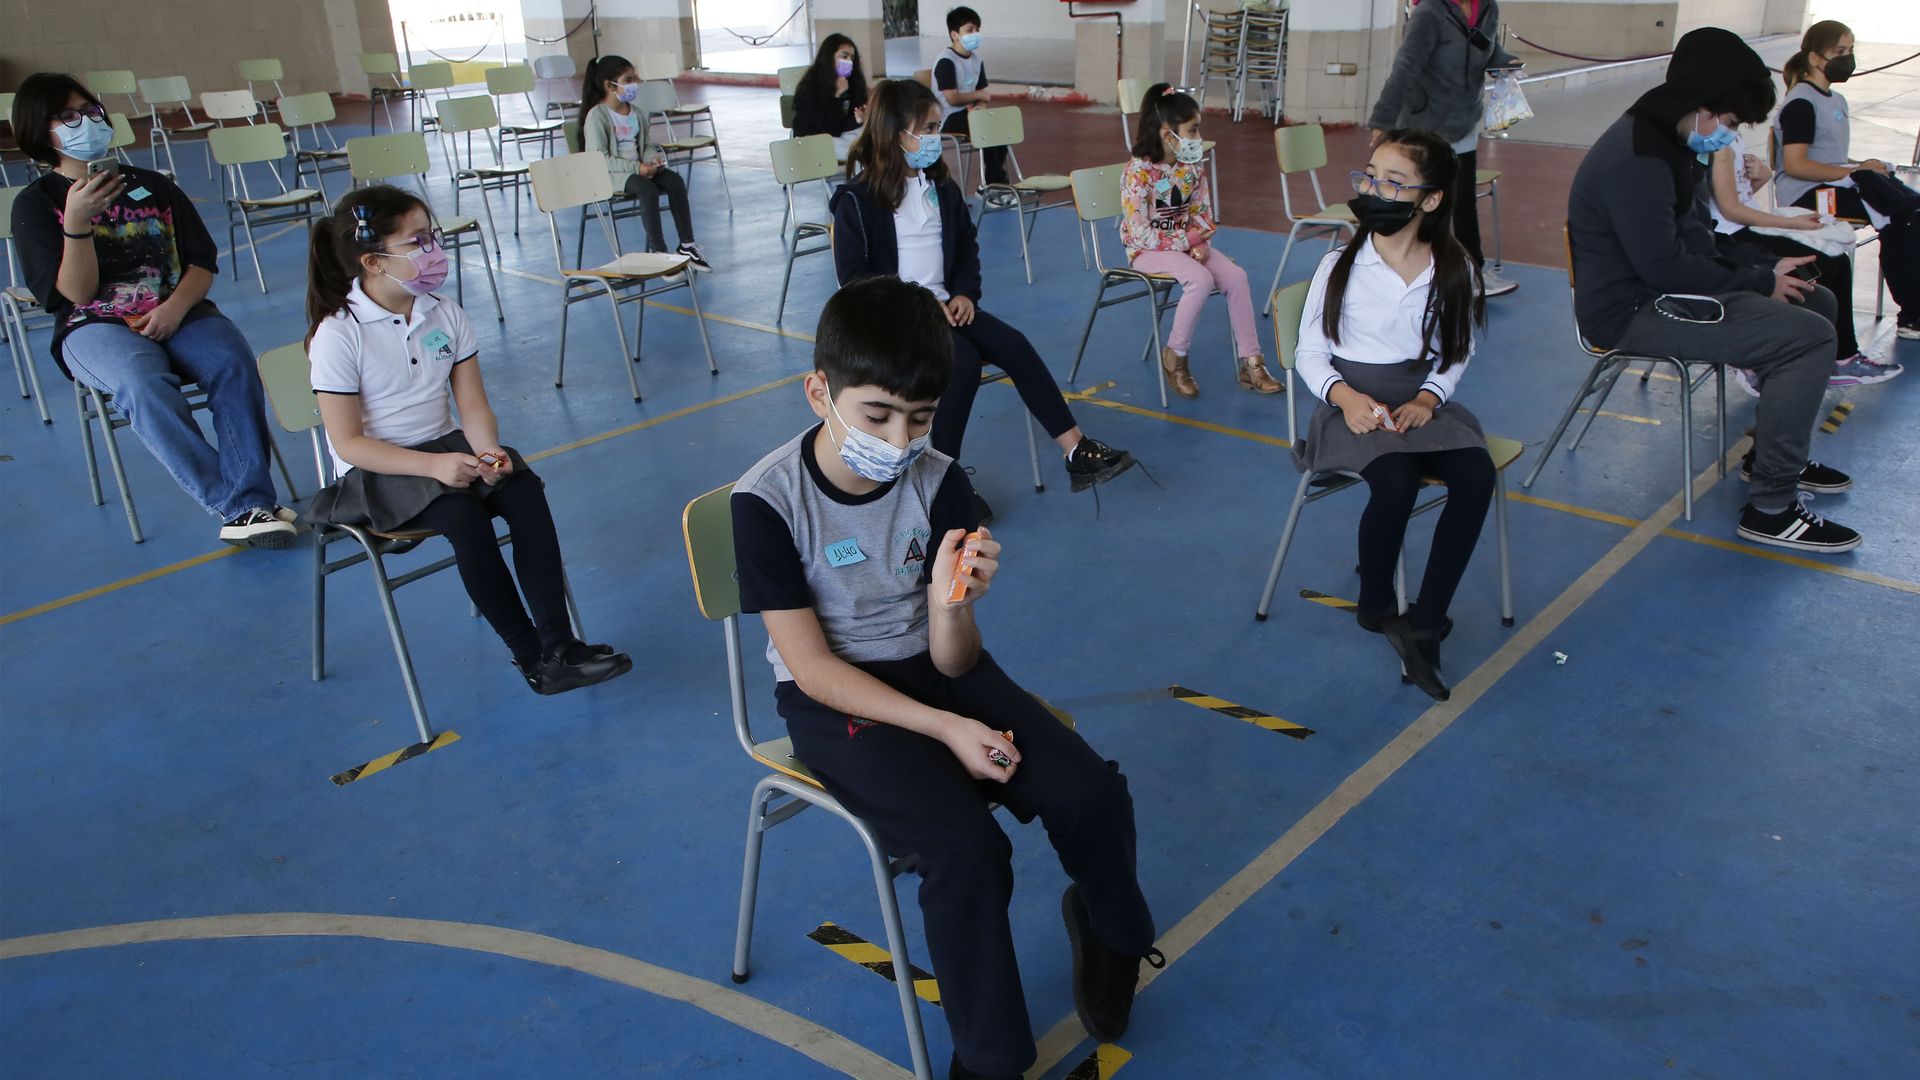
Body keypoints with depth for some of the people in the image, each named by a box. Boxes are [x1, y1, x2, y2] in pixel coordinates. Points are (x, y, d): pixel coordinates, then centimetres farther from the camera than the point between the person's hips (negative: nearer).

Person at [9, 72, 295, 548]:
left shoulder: (151, 185, 16)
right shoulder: (35, 205, 7)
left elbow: (202, 262, 10)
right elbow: (75, 294, -3)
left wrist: (176, 306, -11)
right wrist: (76, 222, -17)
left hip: (176, 311, 3)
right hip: (94, 327, -2)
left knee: (234, 364, -31)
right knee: (143, 384, -36)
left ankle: (252, 503, -35)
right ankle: (239, 505, -36)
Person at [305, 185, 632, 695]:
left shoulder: (445, 315, 3)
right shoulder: (338, 335, -13)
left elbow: (473, 405, 1)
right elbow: (348, 443, -16)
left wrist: (488, 450, -21)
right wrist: (433, 466, -28)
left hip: (445, 447, 5)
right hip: (375, 471, -5)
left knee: (524, 489, -24)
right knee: (463, 514, -33)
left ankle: (557, 642, -23)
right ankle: (531, 657, -21)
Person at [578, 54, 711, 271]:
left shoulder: (635, 112, 14)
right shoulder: (596, 116, -10)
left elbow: (648, 144, 19)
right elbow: (599, 160, -17)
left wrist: (653, 158, -6)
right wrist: (636, 167, -23)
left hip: (640, 169, 7)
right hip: (610, 174, -7)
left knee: (674, 180, -20)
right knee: (647, 189, -35)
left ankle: (686, 245, -16)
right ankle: (659, 253, -33)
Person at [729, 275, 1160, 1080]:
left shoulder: (939, 483, -9)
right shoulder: (766, 502, -19)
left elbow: (953, 662, -9)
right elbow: (813, 668, -16)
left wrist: (952, 605, -33)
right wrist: (946, 729, -24)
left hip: (932, 669, 4)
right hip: (833, 702, -4)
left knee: (1092, 796, -15)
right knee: (968, 849, -27)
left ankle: (1108, 930, 21)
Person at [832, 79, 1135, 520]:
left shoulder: (941, 186, 11)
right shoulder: (858, 200, -9)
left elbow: (967, 247, 20)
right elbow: (854, 276, -12)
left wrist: (964, 293, 0)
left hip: (942, 305, 6)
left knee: (1014, 346, -15)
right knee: (963, 361, -30)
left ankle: (1077, 451, -15)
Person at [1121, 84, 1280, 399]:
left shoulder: (1193, 166, 0)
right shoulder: (1139, 172, -19)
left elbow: (1202, 213, 5)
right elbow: (1141, 233, -21)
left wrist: (1201, 243, -16)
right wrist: (1187, 241, -23)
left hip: (1188, 242, 6)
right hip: (1147, 249, -6)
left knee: (1235, 276, -16)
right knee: (1201, 279, -32)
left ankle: (1250, 363, -9)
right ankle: (1174, 356, -11)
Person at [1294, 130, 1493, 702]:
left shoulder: (1454, 268, 3)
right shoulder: (1340, 266, -3)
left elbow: (1457, 354, 9)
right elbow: (1309, 352, 1)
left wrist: (1427, 399, -11)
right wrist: (1345, 395, -18)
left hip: (1421, 400, 3)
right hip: (1354, 403, -3)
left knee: (1476, 476, -27)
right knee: (1396, 482, -33)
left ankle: (1423, 625, -21)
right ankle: (1376, 606, -5)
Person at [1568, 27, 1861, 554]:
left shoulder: (1664, 143, 10)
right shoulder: (1637, 161, -23)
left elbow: (1689, 235, 17)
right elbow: (1663, 265, -25)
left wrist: (1759, 274, 1)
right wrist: (1760, 283, -12)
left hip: (1659, 292, 11)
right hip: (1631, 313, -11)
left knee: (1817, 303, 15)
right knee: (1811, 338, -19)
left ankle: (1776, 450, 29)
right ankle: (1771, 508, -12)